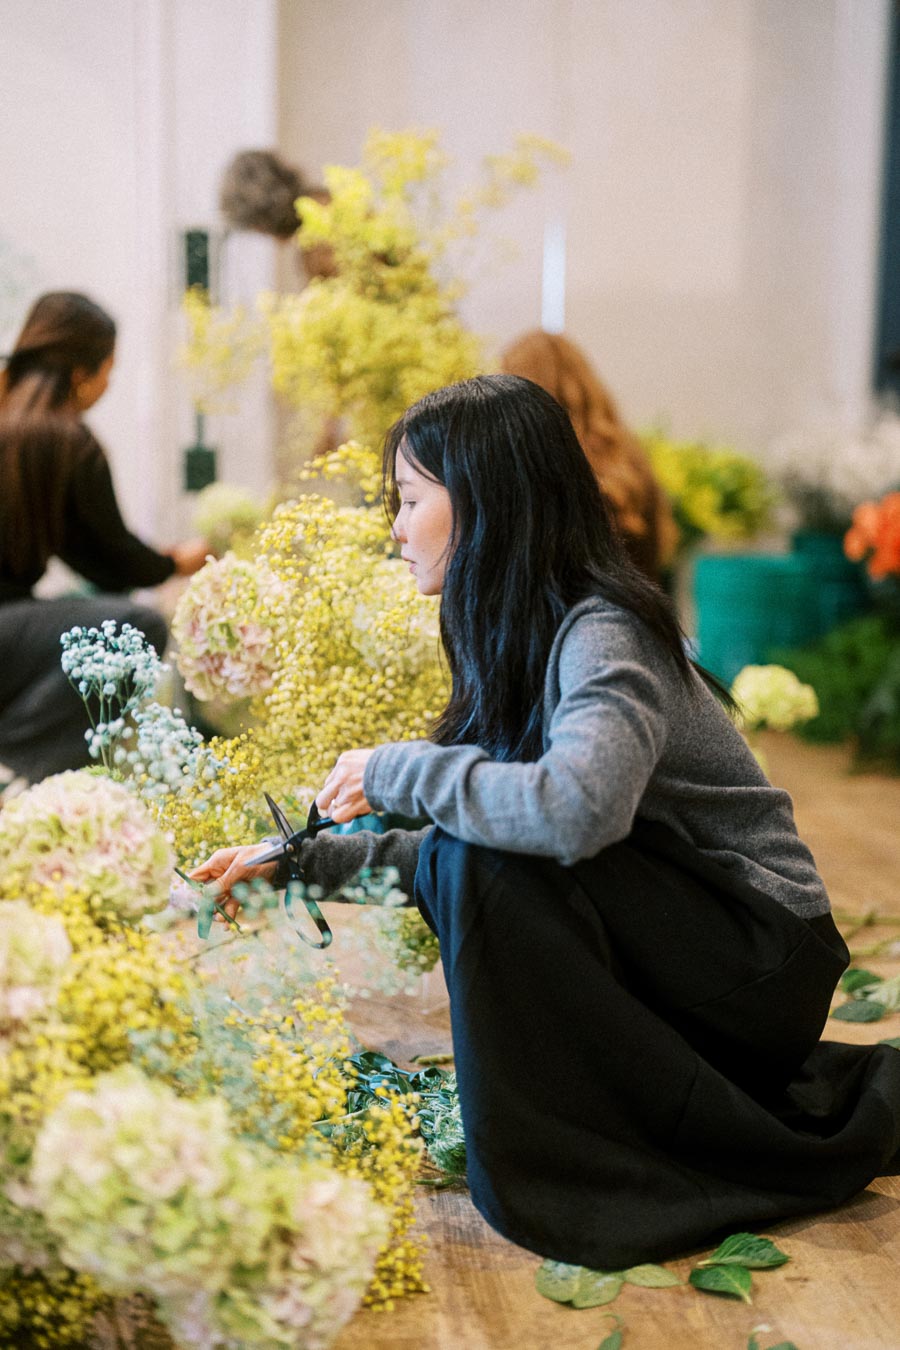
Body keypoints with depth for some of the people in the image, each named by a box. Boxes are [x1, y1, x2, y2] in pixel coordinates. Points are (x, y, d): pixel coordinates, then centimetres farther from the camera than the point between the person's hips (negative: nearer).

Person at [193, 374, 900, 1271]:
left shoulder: (603, 635, -20)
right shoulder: (517, 642, 8)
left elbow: (575, 810, -38)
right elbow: (464, 840, 13)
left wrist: (395, 770, -24)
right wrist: (301, 859, 10)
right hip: (665, 943, 10)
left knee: (490, 863, -23)